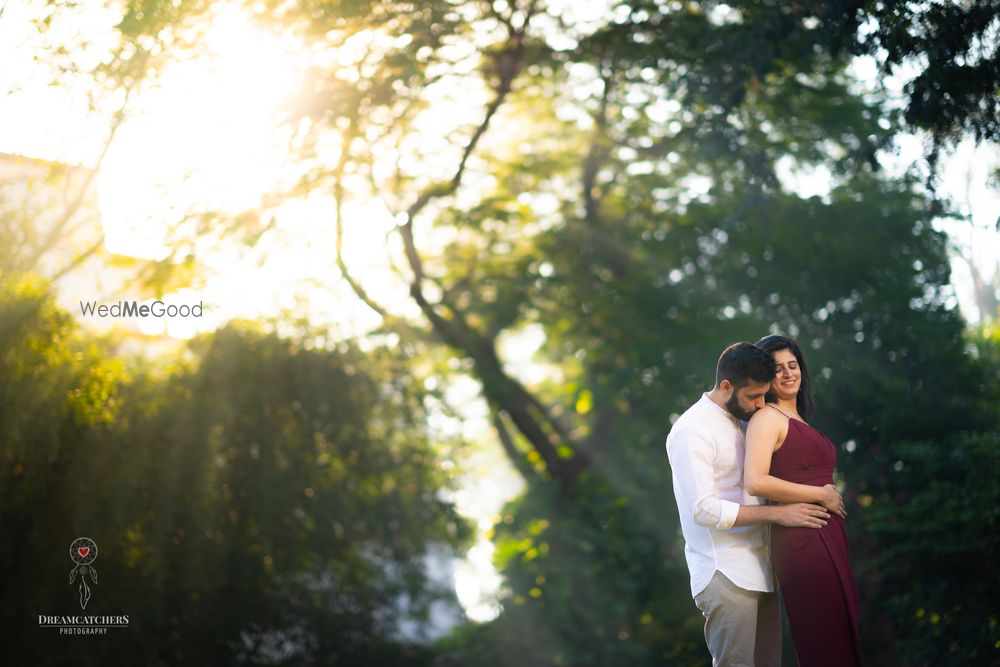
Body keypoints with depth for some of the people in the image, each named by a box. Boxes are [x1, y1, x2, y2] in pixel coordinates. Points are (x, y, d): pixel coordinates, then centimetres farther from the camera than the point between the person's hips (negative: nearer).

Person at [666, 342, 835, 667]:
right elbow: (704, 509, -20)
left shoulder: (735, 423, 16)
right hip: (726, 576, -8)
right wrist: (777, 513, -19)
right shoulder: (692, 431, -11)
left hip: (758, 571, 8)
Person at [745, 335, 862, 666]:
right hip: (803, 539, -9)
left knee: (839, 638, 13)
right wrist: (821, 495, -14)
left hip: (826, 536, 9)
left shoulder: (798, 419, 17)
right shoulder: (767, 417, -8)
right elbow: (756, 481, -22)